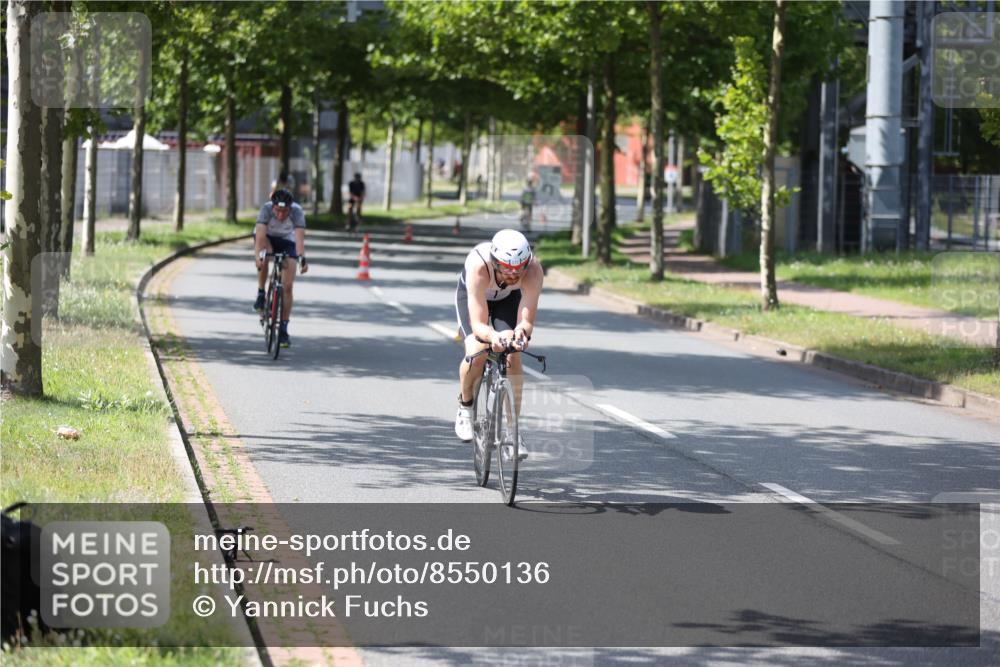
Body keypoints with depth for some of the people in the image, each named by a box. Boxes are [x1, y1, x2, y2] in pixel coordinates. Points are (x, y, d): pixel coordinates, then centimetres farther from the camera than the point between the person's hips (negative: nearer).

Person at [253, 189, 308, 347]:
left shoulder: (297, 212, -32)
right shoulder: (266, 209, -33)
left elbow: (300, 238, -42)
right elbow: (260, 235, -43)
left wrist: (302, 258, -59)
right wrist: (257, 256, -59)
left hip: (287, 242, 1)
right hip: (268, 238, -1)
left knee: (287, 286, -8)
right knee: (266, 251, -38)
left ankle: (283, 329, 2)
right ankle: (260, 294, -19)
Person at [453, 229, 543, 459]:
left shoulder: (533, 269, -38)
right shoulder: (478, 266, -43)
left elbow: (526, 321, -36)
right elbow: (478, 324, -43)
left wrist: (522, 332, -60)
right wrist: (493, 336, -65)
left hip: (509, 299, 2)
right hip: (472, 296, -2)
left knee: (512, 358, -18)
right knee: (477, 353, -25)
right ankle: (466, 406, 4)